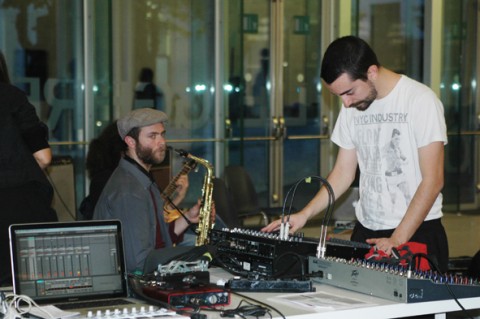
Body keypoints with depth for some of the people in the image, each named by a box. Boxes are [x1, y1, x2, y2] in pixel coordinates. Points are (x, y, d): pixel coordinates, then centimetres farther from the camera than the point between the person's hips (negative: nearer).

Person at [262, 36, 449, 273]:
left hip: (416, 230, -5)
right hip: (366, 230, 5)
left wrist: (397, 240, -19)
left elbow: (432, 180, -15)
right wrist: (305, 214, -1)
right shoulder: (352, 107, 6)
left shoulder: (420, 100, -13)